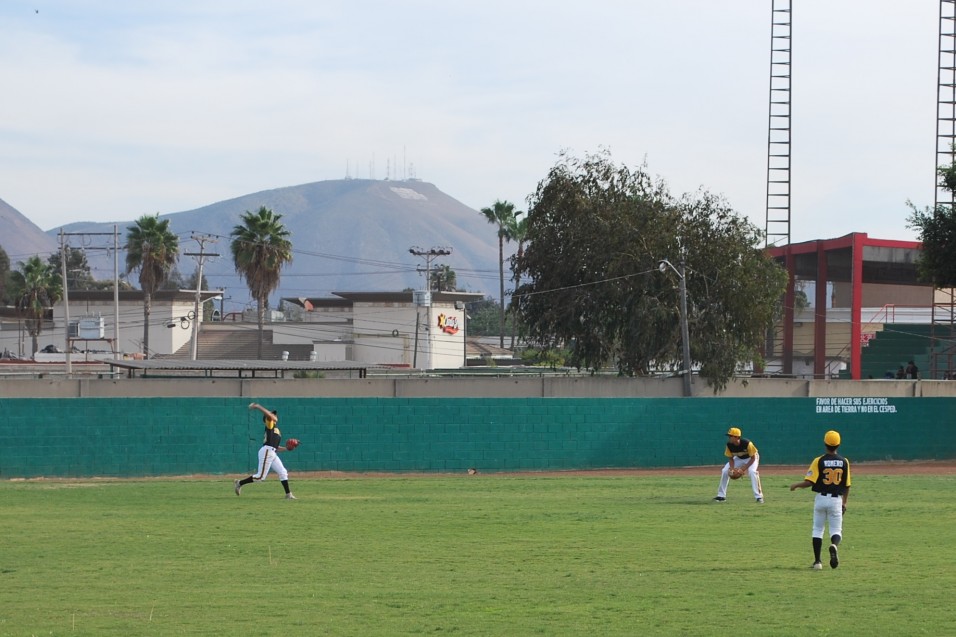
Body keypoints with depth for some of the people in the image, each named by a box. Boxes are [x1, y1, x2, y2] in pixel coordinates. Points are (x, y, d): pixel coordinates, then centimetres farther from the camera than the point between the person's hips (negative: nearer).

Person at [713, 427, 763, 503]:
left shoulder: (747, 443, -37)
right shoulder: (729, 445, -22)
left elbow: (753, 458, -27)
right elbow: (731, 458, -8)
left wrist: (743, 468, -34)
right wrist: (732, 468, -27)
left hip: (751, 458, -5)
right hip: (739, 458, 5)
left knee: (752, 471, -33)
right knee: (724, 471, -6)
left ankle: (758, 496, -25)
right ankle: (721, 495, 8)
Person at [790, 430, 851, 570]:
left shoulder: (819, 461, -7)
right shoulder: (844, 462, 0)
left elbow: (809, 482, -14)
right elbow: (847, 485, 5)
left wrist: (796, 485, 5)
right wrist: (844, 503, 17)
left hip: (821, 499, -1)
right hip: (836, 500, 1)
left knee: (818, 529, 12)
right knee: (836, 530, 6)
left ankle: (817, 561, 9)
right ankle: (834, 545, -29)